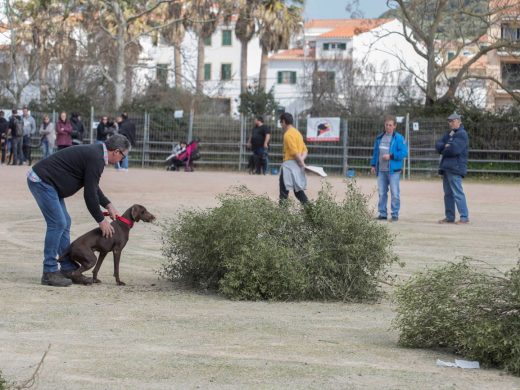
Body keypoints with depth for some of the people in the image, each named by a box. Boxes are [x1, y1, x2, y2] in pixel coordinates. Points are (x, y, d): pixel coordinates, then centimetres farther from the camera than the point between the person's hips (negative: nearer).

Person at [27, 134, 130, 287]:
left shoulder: (95, 153, 13)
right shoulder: (96, 159, -18)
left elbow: (92, 187, 26)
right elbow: (89, 194, -17)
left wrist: (108, 205, 20)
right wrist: (101, 220, -7)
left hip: (45, 181, 11)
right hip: (42, 181, -11)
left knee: (64, 223, 11)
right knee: (58, 224, -11)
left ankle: (68, 269, 16)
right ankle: (49, 273, -7)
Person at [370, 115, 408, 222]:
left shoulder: (398, 138, -5)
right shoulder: (379, 138, 13)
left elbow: (404, 152, -10)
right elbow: (375, 152, 22)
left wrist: (391, 156, -16)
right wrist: (373, 164, 18)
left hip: (393, 170, -5)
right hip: (381, 170, 6)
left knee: (394, 193, -4)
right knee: (381, 193, 8)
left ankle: (395, 214, 1)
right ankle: (382, 213, 15)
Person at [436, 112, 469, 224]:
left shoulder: (462, 134, -7)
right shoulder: (448, 134, 21)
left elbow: (454, 149, -19)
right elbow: (438, 145, 11)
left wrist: (443, 150, -1)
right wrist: (445, 146, -10)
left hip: (455, 168, -9)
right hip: (446, 167, 9)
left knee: (457, 193, -11)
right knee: (448, 193, 11)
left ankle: (464, 217, -10)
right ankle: (449, 217, 16)